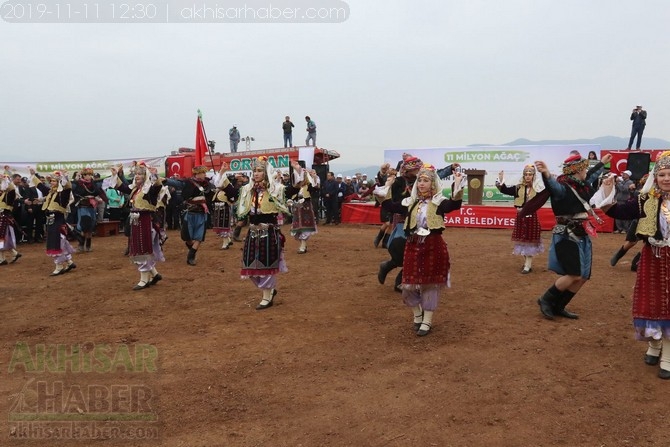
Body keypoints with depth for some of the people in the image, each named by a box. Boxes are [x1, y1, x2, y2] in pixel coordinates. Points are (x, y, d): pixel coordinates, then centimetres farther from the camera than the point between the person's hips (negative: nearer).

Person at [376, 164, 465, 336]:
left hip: (433, 246, -4)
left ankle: (427, 322, 18)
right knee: (409, 283, 7)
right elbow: (389, 205, 6)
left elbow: (455, 204, -24)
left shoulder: (439, 202, -5)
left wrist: (457, 184, -32)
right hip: (413, 246, 4)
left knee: (430, 284, 4)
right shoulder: (410, 202, 8)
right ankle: (417, 315, 32)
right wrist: (388, 186, 4)